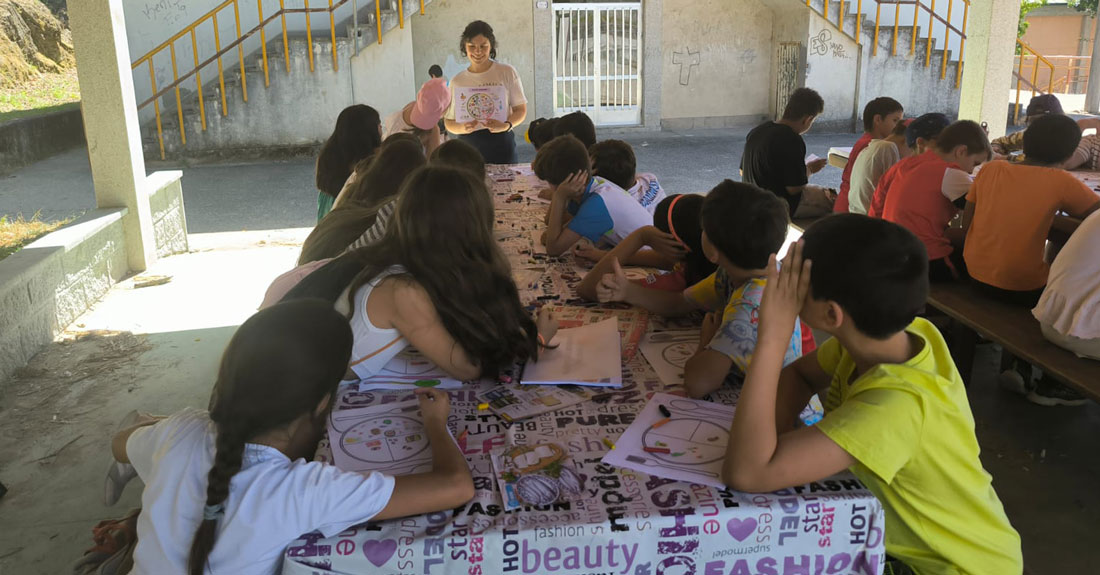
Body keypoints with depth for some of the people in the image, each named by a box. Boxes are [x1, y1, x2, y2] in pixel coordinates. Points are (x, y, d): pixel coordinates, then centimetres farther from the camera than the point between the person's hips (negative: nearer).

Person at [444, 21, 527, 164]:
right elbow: (449, 121, 10)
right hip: (468, 148, 1)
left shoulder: (507, 72, 3)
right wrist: (462, 128, -13)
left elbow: (521, 110, 4)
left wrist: (506, 125, -16)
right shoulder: (457, 81, 8)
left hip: (501, 146, -1)